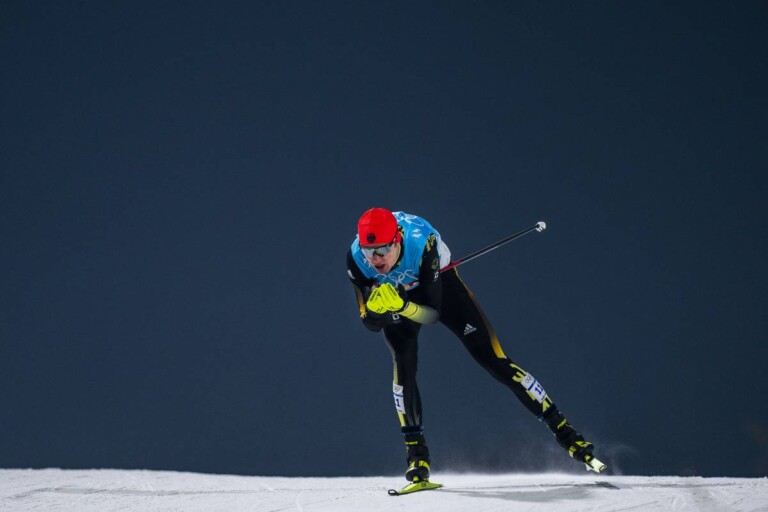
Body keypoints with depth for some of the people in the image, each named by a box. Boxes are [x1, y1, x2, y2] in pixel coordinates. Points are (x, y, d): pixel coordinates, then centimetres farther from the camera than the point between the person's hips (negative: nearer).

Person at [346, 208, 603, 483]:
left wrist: (402, 306, -52)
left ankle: (561, 428, 2)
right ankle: (416, 453, -11)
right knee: (403, 363, -24)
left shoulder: (422, 242, -40)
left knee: (492, 358, -6)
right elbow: (372, 324, -23)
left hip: (439, 283, -2)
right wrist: (377, 307, -45)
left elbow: (433, 314, -34)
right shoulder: (356, 260, -31)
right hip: (395, 295, 2)